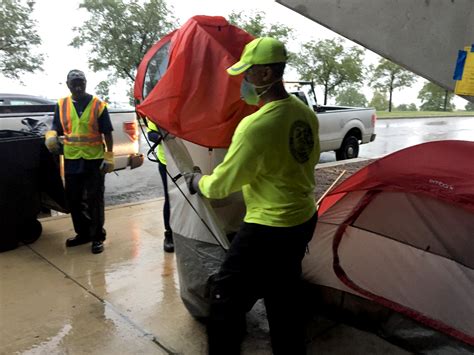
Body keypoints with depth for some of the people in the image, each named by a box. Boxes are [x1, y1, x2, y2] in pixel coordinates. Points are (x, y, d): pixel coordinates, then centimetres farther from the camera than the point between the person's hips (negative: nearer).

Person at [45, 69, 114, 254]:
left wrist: (109, 157, -8)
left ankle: (97, 237, 13)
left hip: (94, 160, -4)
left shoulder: (98, 105, -3)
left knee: (94, 200, 2)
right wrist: (51, 136, -12)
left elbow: (107, 133, -3)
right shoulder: (61, 105, 7)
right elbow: (56, 128, 12)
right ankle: (82, 233, 28)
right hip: (71, 161, 4)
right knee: (74, 200, 12)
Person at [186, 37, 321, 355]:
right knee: (285, 296, 24)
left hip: (268, 229, -8)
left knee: (227, 298, 8)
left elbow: (220, 185, -16)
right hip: (305, 219, 9)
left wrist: (198, 180, 5)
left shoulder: (255, 126, -25)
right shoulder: (306, 113, 1)